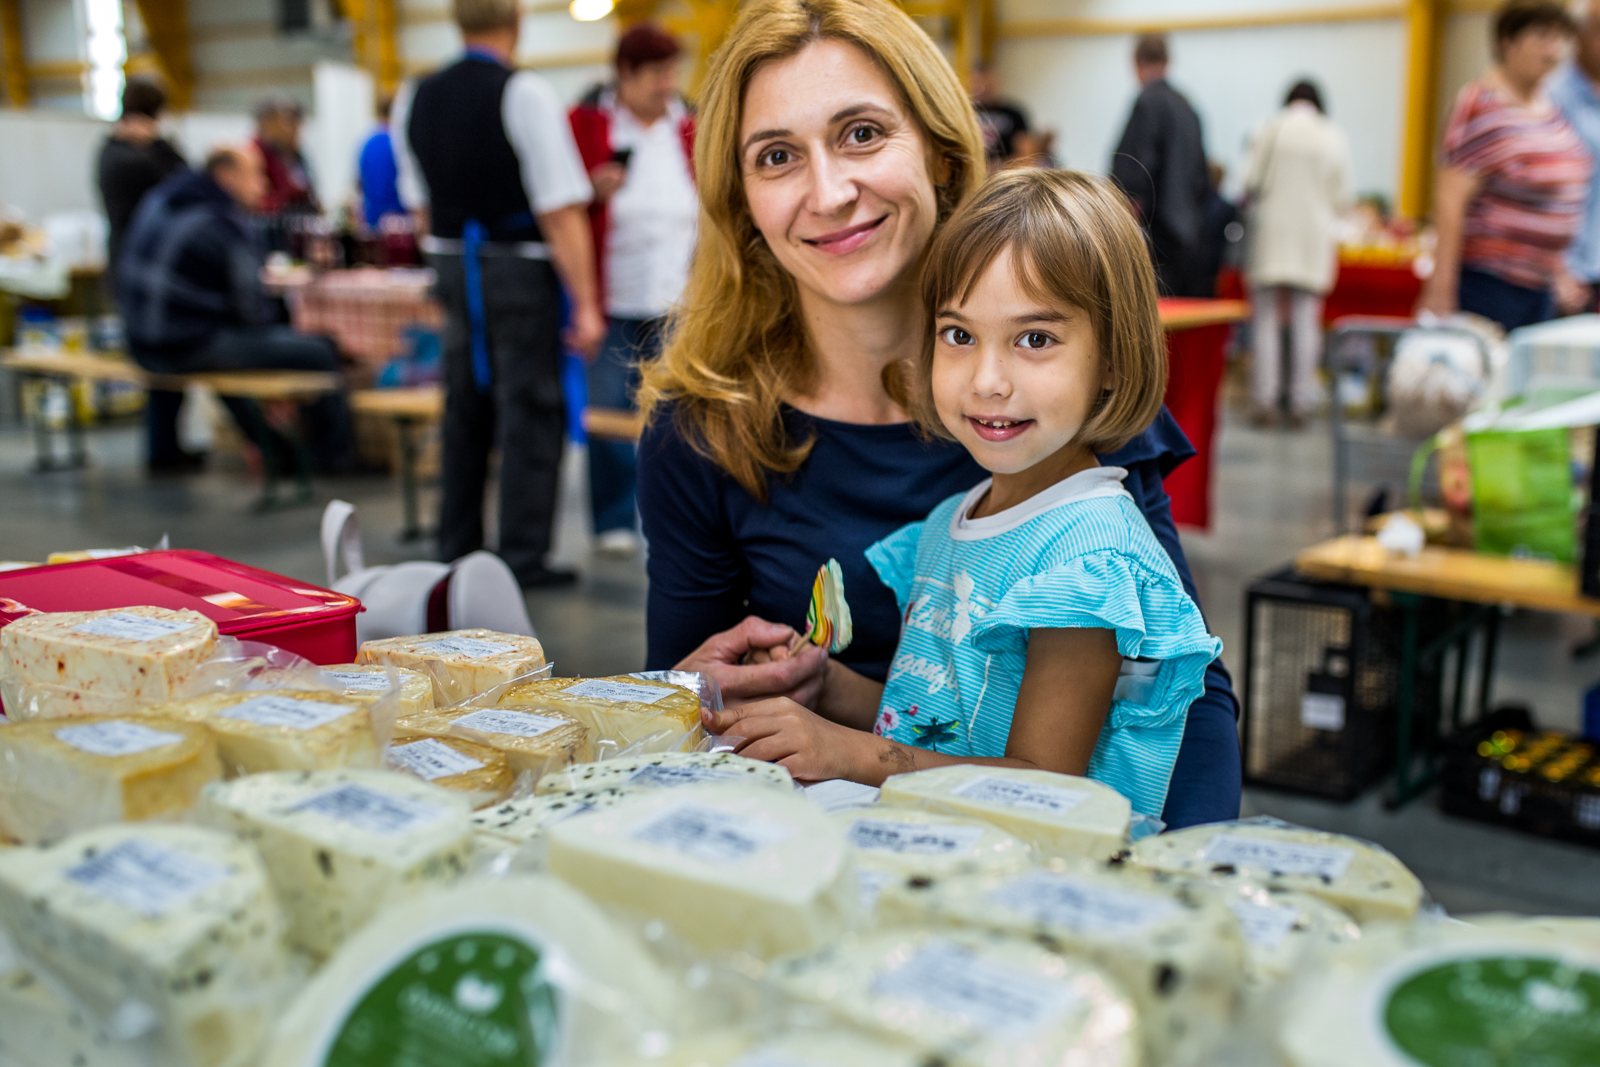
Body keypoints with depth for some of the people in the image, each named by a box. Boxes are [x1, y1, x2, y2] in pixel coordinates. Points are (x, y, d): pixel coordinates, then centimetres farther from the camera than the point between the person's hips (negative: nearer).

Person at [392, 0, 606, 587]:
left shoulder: (413, 99, 6)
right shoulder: (525, 93, -14)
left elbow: (421, 201, 14)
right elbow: (560, 211, -16)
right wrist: (586, 304, -14)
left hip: (452, 262, 6)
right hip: (519, 268, -6)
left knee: (464, 407, 15)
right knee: (530, 409, 1)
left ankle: (456, 546, 24)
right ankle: (522, 557, 3)